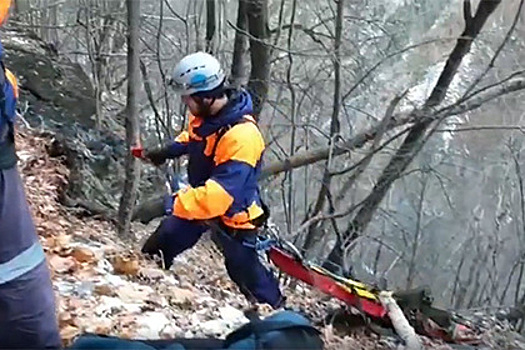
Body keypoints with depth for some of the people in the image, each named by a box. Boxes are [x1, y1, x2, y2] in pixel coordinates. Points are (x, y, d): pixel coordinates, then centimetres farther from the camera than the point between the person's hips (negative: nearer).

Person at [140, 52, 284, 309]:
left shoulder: (241, 136, -38)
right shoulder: (205, 114, -11)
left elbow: (221, 193, -42)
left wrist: (179, 203, -44)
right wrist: (167, 152, 3)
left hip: (231, 214, -7)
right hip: (201, 197, 7)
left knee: (244, 269, 8)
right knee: (164, 242, 12)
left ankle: (276, 309, 30)